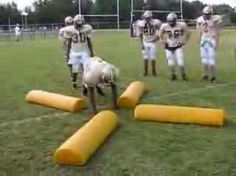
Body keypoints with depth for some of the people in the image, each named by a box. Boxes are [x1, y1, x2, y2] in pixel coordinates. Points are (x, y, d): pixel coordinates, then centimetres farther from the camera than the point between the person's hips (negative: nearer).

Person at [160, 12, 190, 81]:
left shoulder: (181, 25, -13)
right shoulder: (164, 26, -9)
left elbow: (187, 33, 4)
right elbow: (161, 35, 10)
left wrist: (183, 41, -1)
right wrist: (164, 42, 3)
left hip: (178, 47, -1)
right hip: (169, 48, 1)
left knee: (180, 63, -9)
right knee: (171, 64, 0)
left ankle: (183, 75, 13)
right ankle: (173, 75, 22)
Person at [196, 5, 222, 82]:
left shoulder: (215, 20, -9)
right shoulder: (200, 20, 5)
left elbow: (217, 33, -6)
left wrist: (216, 43, -8)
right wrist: (200, 42, 15)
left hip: (211, 41, -4)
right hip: (203, 41, 5)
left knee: (211, 60, -6)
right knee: (204, 60, 7)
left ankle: (213, 76, 6)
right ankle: (206, 75, 19)